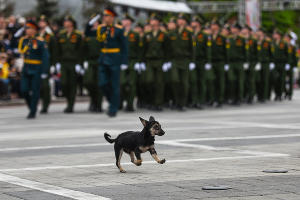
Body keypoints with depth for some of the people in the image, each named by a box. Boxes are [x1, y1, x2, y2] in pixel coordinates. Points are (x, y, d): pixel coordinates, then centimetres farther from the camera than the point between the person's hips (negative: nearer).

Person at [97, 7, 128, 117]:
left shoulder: (119, 30, -7)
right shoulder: (101, 28, 8)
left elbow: (124, 47, -5)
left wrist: (124, 62, -10)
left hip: (115, 60, -5)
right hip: (103, 60, 5)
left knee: (114, 85, 0)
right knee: (103, 84, -1)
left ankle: (113, 109, 9)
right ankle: (113, 101, 22)